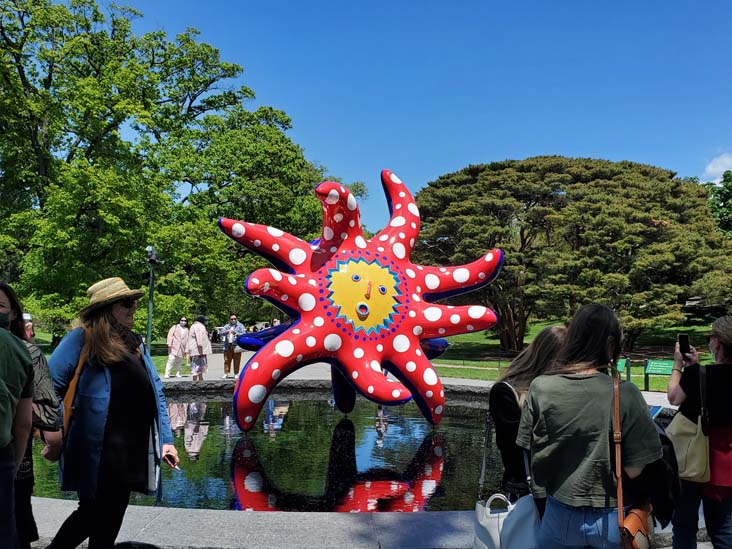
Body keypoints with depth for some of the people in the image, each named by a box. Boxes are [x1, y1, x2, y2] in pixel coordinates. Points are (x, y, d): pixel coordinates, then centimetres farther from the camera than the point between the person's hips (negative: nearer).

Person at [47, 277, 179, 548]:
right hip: (97, 452, -7)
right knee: (93, 515, 5)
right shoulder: (82, 339, -8)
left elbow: (155, 393, 11)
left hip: (134, 452, 7)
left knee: (111, 517, 16)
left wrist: (165, 439, 6)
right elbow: (49, 387, -11)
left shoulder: (136, 343, 12)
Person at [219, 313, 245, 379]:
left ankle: (236, 374, 7)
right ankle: (226, 373, 9)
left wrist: (236, 333, -18)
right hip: (227, 346, 3)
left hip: (236, 346, -3)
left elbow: (244, 334, -2)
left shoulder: (240, 325, 8)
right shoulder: (227, 326, 18)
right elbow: (221, 332, 4)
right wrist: (226, 331, -17)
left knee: (236, 361, -2)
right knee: (226, 360, 1)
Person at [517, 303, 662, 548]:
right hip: (612, 519, -1)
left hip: (560, 515, 1)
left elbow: (531, 454, -4)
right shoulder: (625, 394, -20)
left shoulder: (540, 388, -13)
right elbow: (634, 470, -16)